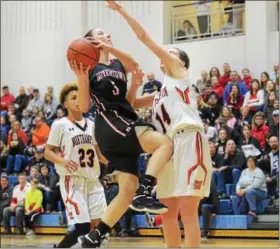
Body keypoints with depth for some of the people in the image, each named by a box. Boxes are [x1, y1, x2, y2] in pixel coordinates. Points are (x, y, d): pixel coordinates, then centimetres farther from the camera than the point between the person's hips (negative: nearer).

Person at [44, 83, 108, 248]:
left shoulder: (91, 125, 13)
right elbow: (48, 152, -3)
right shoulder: (60, 125, -3)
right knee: (83, 227, -14)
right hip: (72, 180, -6)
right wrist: (63, 161, -22)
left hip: (93, 180, 6)